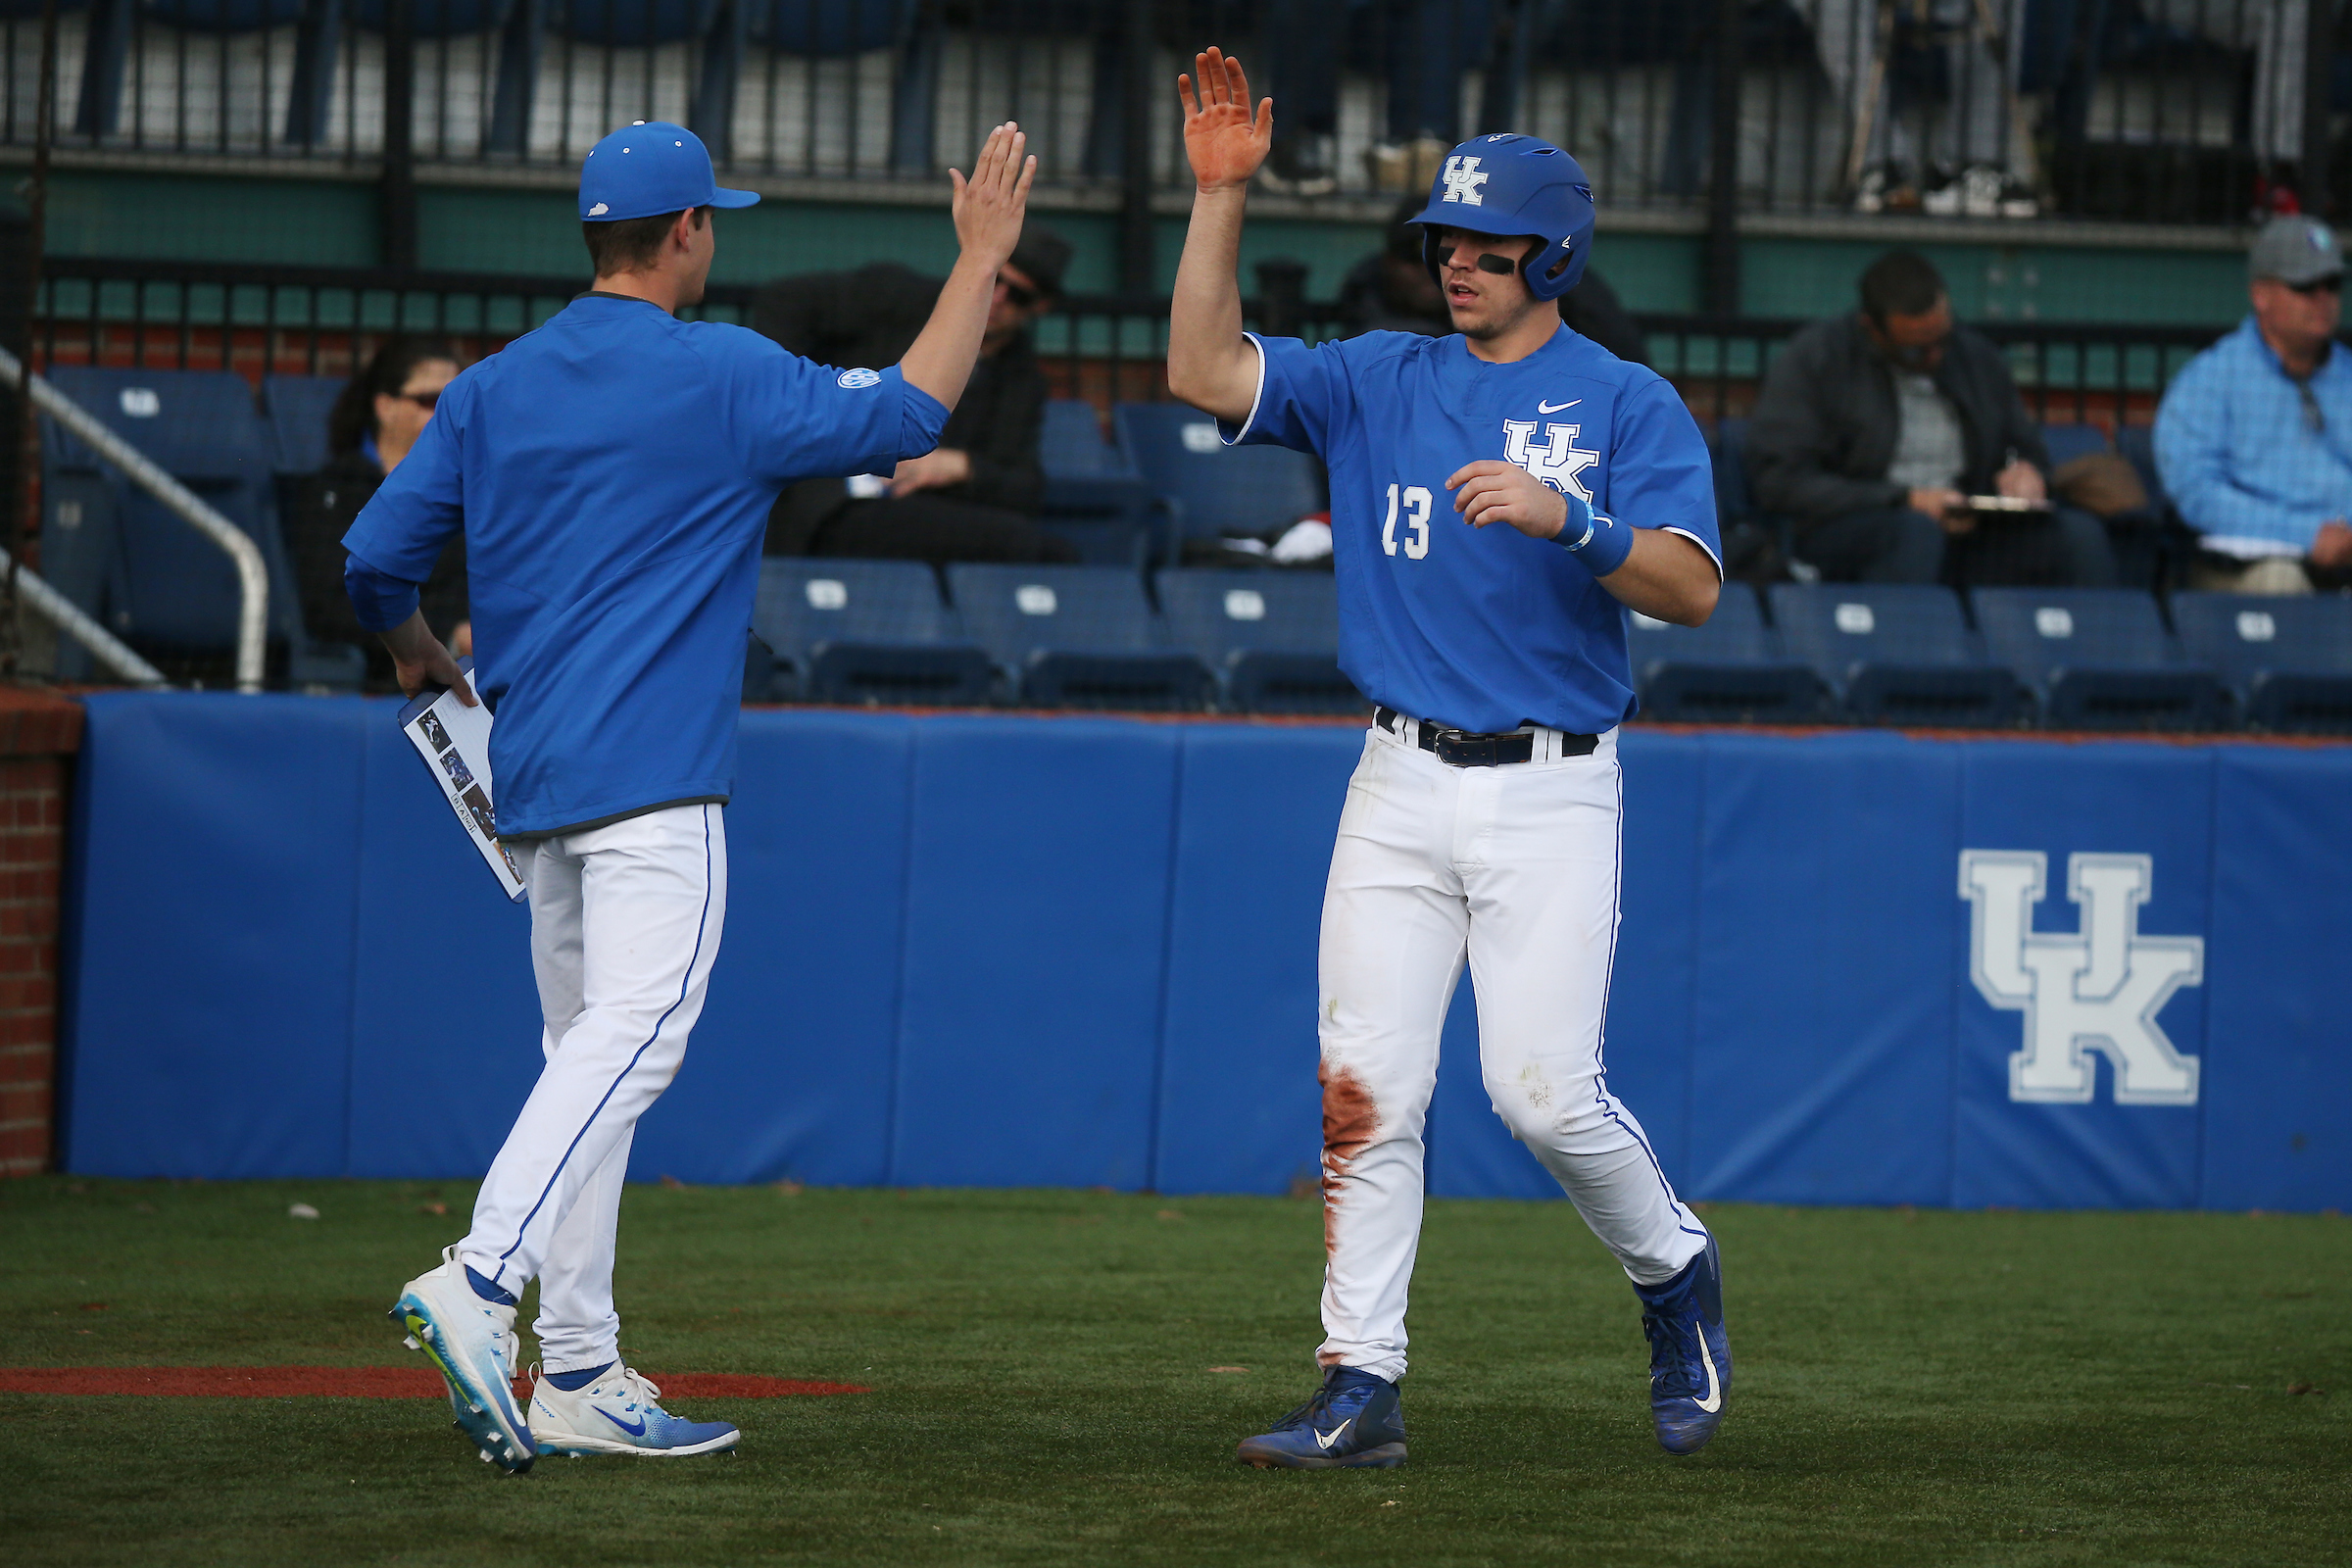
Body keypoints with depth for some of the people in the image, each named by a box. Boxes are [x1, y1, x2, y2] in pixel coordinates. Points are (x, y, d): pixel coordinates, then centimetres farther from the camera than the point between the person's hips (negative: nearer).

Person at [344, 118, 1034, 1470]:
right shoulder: (721, 378, -5)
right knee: (634, 1034, -17)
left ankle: (582, 1380, 9)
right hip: (654, 776, -7)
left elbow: (377, 561, 10)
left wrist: (424, 661, 31)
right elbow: (909, 415, -3)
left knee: (589, 1054, 11)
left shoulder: (492, 390, 11)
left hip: (534, 777, 7)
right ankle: (481, 1282, -35)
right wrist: (983, 258, 6)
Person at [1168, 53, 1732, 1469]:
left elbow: (1692, 588, -11)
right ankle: (1362, 1387, 2)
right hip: (1402, 784, 4)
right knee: (1367, 1089, -2)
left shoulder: (1629, 405, 0)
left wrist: (1565, 517, -27)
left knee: (1543, 1087, -11)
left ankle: (1676, 1273, 17)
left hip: (1552, 792, -4)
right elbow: (1205, 371, 0)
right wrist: (1222, 196, -7)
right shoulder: (1380, 383, 12)